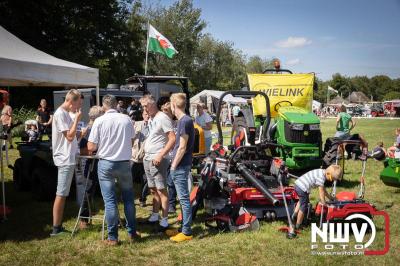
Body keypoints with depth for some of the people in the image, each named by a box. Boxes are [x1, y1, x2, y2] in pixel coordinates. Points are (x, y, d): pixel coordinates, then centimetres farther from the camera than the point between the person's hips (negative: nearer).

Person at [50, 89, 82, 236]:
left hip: (69, 158, 10)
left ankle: (58, 226, 21)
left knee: (63, 194, 13)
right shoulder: (60, 114, -14)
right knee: (61, 194, -6)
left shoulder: (66, 113, 15)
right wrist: (77, 119, -14)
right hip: (65, 159, -10)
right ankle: (56, 228, 0)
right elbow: (70, 136, -19)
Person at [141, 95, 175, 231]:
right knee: (153, 190, 16)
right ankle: (155, 215, 27)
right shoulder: (150, 119, 15)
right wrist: (145, 150, 17)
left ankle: (164, 220, -1)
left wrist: (161, 155, -24)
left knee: (161, 190, -5)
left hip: (157, 160, -9)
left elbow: (173, 139, -19)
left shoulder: (162, 118, -13)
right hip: (147, 158, 9)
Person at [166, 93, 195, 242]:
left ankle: (187, 232, 2)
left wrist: (174, 165, -13)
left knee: (184, 198, -4)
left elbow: (182, 147, -18)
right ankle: (184, 227, 26)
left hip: (181, 166, -10)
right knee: (182, 198, 16)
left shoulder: (185, 121, -16)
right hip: (180, 166, 10)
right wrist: (174, 164, 18)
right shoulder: (183, 120, 13)